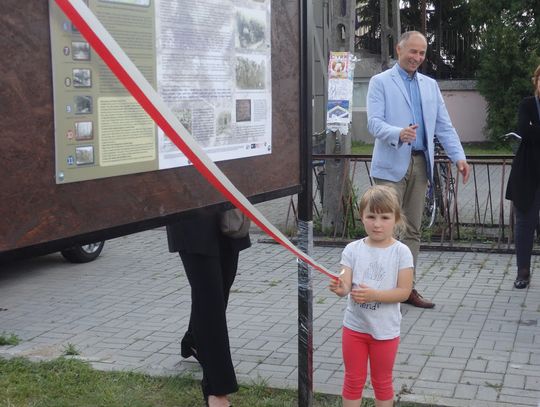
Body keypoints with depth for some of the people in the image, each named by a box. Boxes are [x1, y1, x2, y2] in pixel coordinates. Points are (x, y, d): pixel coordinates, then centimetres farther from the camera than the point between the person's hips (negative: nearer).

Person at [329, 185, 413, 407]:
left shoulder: (401, 252, -12)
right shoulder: (353, 249, -6)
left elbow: (404, 291, -15)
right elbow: (345, 284, -12)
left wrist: (374, 294, -28)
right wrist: (340, 288, -36)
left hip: (385, 329, -2)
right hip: (355, 325, 2)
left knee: (382, 382, 16)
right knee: (353, 381, 14)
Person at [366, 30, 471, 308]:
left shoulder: (430, 85, 17)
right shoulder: (380, 82, 2)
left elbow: (444, 125, 12)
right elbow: (374, 122, -10)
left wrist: (459, 157, -2)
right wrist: (398, 133, -30)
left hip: (420, 164, 5)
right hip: (392, 165, -5)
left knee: (412, 230, 8)